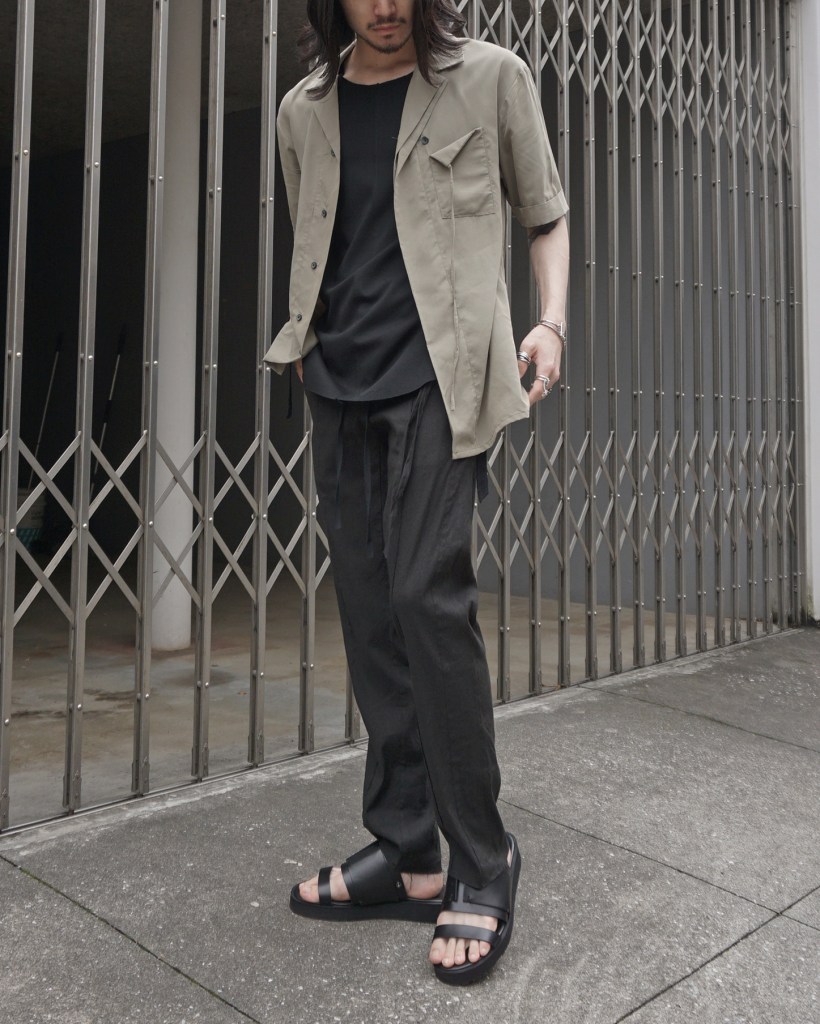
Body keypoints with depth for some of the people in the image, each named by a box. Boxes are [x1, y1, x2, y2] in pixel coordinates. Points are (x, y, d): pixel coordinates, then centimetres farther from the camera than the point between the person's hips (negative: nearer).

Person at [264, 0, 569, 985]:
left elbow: (544, 213, 13)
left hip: (440, 372, -4)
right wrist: (309, 341, 15)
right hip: (340, 385, 5)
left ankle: (482, 863, -1)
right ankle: (405, 853, 13)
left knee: (428, 595, -16)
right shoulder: (303, 111, 17)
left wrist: (551, 321, -2)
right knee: (371, 614, 2)